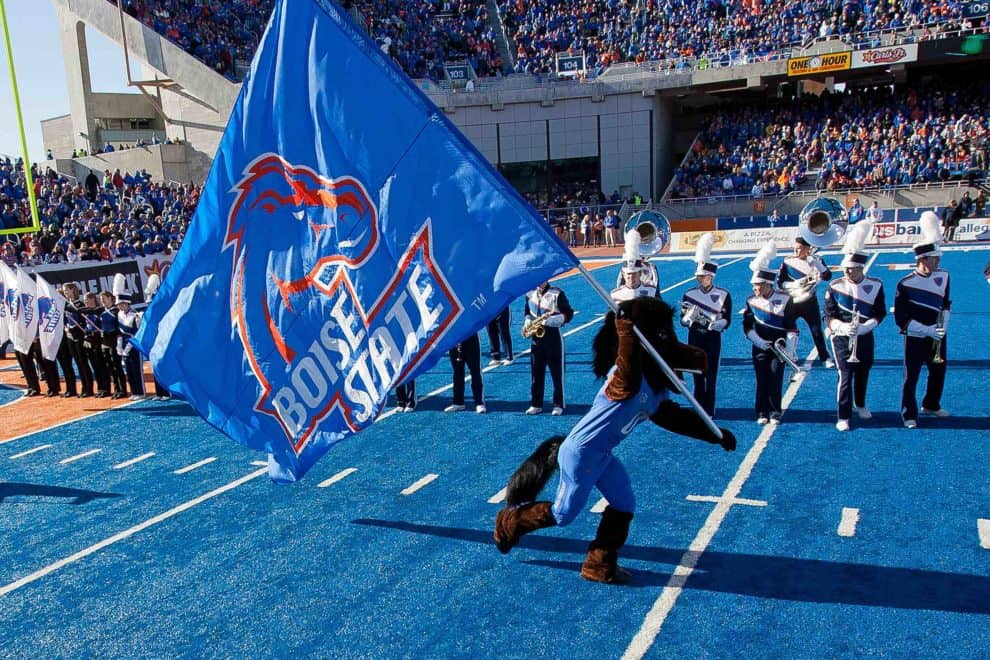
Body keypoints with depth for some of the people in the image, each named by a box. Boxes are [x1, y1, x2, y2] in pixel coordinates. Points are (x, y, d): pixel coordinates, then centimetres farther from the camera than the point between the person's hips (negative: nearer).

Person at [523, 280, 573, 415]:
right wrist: (528, 324, 0)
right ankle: (536, 404, 15)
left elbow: (568, 314, -8)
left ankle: (558, 405, 11)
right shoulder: (529, 294, 7)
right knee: (536, 372, 7)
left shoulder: (557, 294, -8)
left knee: (557, 372, 2)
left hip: (553, 338, -4)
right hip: (536, 338, 4)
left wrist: (550, 321, -21)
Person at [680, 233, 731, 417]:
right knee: (697, 375, 7)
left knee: (711, 376, 1)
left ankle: (709, 410, 9)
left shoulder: (723, 295, -4)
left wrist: (716, 323, -25)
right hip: (694, 338, 2)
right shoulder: (689, 294, 1)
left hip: (713, 338, -2)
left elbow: (726, 321, -5)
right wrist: (689, 317, -19)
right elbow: (682, 320, 3)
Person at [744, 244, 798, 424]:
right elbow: (747, 326, 0)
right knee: (762, 380, 3)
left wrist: (790, 350, -10)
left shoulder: (784, 300, -6)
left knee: (776, 379, -1)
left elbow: (791, 328, -5)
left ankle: (775, 413, 10)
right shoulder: (751, 301, -1)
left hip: (779, 347, -1)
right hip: (760, 347, 2)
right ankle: (762, 413, 12)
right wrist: (758, 341, -14)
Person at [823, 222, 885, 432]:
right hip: (841, 339, -3)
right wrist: (843, 327, -26)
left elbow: (880, 313, -2)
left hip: (865, 339, 3)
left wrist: (862, 327, -19)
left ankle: (860, 405, 41)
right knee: (846, 376, -7)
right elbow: (828, 316, -8)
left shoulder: (875, 285, -4)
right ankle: (843, 417, 0)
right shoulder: (835, 287, -9)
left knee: (863, 373, 17)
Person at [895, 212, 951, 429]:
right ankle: (909, 415, 16)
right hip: (915, 338, -6)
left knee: (938, 373, 19)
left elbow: (945, 304, 13)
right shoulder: (906, 284, -17)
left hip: (938, 337, 6)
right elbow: (901, 318, -16)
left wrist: (943, 325, -3)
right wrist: (928, 331, -20)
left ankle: (931, 405, 41)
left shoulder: (943, 276, -1)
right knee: (911, 377, 2)